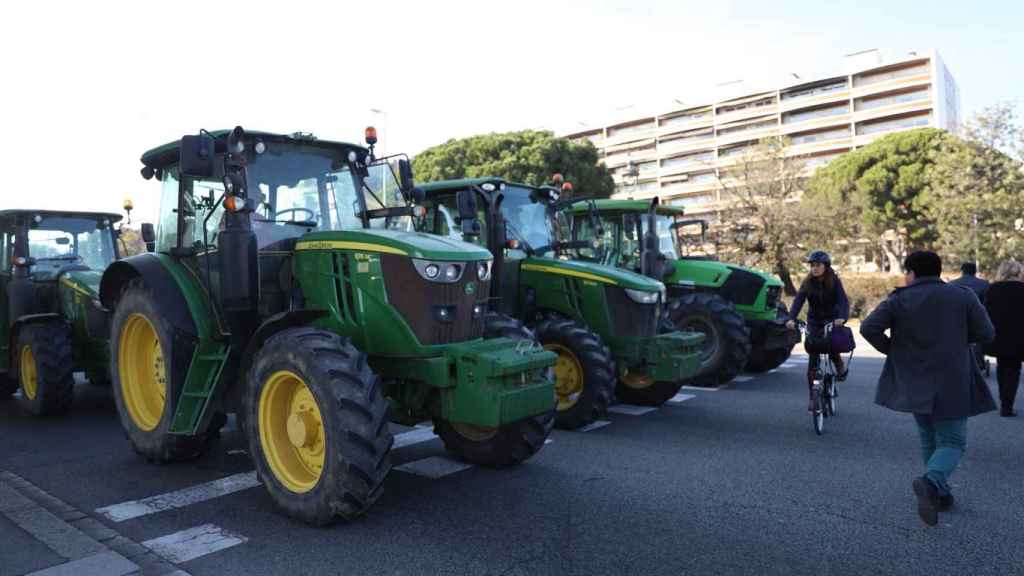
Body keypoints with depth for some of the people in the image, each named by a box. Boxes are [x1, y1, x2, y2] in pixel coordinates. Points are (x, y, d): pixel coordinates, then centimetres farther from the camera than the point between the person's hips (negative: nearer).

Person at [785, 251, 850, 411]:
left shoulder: (835, 282, -12)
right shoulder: (807, 283, -8)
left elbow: (843, 300, -25)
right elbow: (798, 301, -20)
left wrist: (842, 317, -46)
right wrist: (791, 319, -38)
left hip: (832, 320, -1)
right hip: (814, 322, 1)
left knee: (832, 349, -22)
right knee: (813, 359, -3)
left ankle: (840, 368, 14)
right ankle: (812, 396, 4)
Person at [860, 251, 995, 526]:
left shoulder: (899, 300, -4)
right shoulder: (962, 296, -2)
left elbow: (868, 328, -14)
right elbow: (985, 333, 0)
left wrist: (891, 348, 2)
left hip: (914, 383, 2)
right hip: (952, 386, -1)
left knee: (929, 440, 19)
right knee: (952, 442, 5)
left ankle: (940, 494, 22)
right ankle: (931, 482, -21)